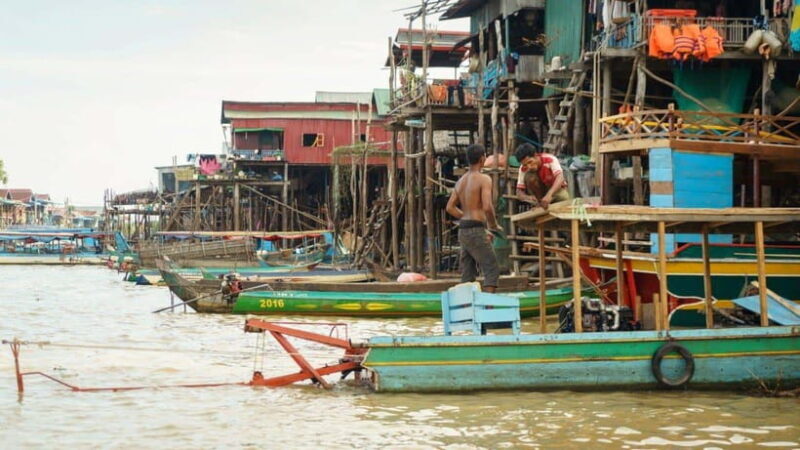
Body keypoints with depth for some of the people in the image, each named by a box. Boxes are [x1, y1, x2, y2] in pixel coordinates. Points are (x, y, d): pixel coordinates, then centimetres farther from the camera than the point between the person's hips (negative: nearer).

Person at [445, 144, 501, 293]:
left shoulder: (461, 180, 14)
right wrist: (494, 225, -4)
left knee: (468, 275, 11)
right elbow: (487, 207, -21)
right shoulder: (484, 179, -9)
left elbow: (450, 207, 15)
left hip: (463, 230, 8)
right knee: (492, 269, -5)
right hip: (476, 231, -8)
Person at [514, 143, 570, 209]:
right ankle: (540, 205, -13)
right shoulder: (523, 169, -20)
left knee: (564, 198, -37)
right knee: (529, 176, -28)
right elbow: (519, 191, -19)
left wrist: (549, 195, -60)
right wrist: (528, 198, -44)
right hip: (540, 191, 2)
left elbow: (560, 177, -44)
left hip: (556, 188, -2)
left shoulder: (550, 159, -29)